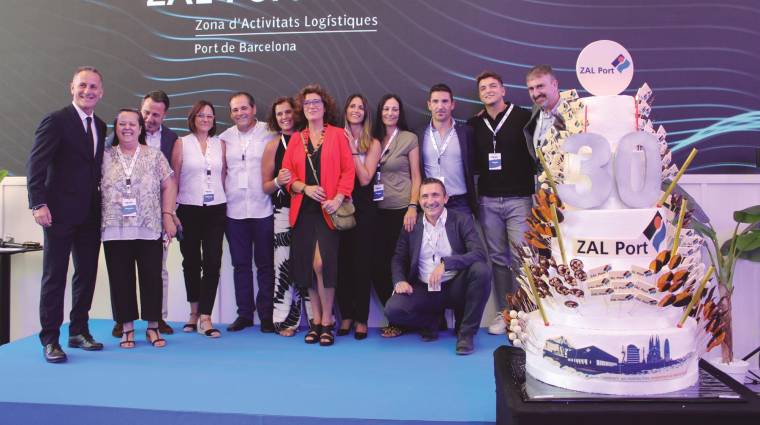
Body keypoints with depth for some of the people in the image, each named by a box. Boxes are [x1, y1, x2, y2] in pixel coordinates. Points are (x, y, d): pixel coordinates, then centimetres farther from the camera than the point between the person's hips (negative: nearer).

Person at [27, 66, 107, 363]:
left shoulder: (100, 127, 12)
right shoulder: (55, 121, -7)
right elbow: (36, 165, -11)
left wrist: (102, 204, 6)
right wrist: (38, 204, -18)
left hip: (91, 215, 6)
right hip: (61, 213, -6)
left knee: (87, 275, 11)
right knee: (54, 277, 2)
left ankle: (79, 331, 23)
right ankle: (50, 339, 10)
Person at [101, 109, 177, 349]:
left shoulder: (154, 156, 6)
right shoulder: (105, 157, 9)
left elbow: (169, 185, 5)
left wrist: (168, 215, -3)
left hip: (149, 229, -1)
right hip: (115, 230, 1)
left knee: (152, 277, 1)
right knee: (120, 279, 4)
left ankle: (153, 327, 13)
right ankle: (127, 328, 15)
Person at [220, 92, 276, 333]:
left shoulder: (269, 133, -1)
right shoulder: (225, 137, 9)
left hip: (263, 209, -3)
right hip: (234, 211, 3)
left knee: (265, 264, 3)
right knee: (240, 264, 10)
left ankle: (266, 315, 12)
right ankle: (244, 314, 20)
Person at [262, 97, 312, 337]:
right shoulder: (273, 145, 7)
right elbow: (265, 186, 8)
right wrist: (278, 182, -12)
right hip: (285, 211, -1)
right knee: (285, 264, -4)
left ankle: (317, 317, 8)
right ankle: (285, 320, 5)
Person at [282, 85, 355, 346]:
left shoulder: (337, 135, 4)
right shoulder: (296, 139, 14)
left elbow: (348, 170, -2)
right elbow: (287, 174, 8)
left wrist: (338, 199, -15)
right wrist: (305, 188, -10)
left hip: (328, 210, -4)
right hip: (304, 210, 4)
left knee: (322, 263, -15)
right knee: (307, 266, 3)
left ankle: (327, 322, 0)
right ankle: (316, 322, 16)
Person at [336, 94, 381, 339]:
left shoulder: (373, 144, 2)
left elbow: (365, 178, -9)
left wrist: (352, 149, -9)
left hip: (362, 208, -1)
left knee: (361, 262, 2)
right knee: (342, 262, 4)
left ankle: (361, 318, 11)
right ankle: (346, 315, 16)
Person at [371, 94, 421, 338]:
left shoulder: (409, 139, 0)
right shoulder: (374, 139, 11)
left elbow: (416, 176, -2)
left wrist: (413, 207, -11)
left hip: (401, 209, -4)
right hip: (379, 210, 4)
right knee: (377, 265, 0)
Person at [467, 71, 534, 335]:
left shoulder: (523, 118, 0)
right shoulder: (474, 124, 10)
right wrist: (481, 167, 0)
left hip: (518, 199, -3)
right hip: (488, 201, 3)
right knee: (498, 258, 8)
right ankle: (503, 313, 15)